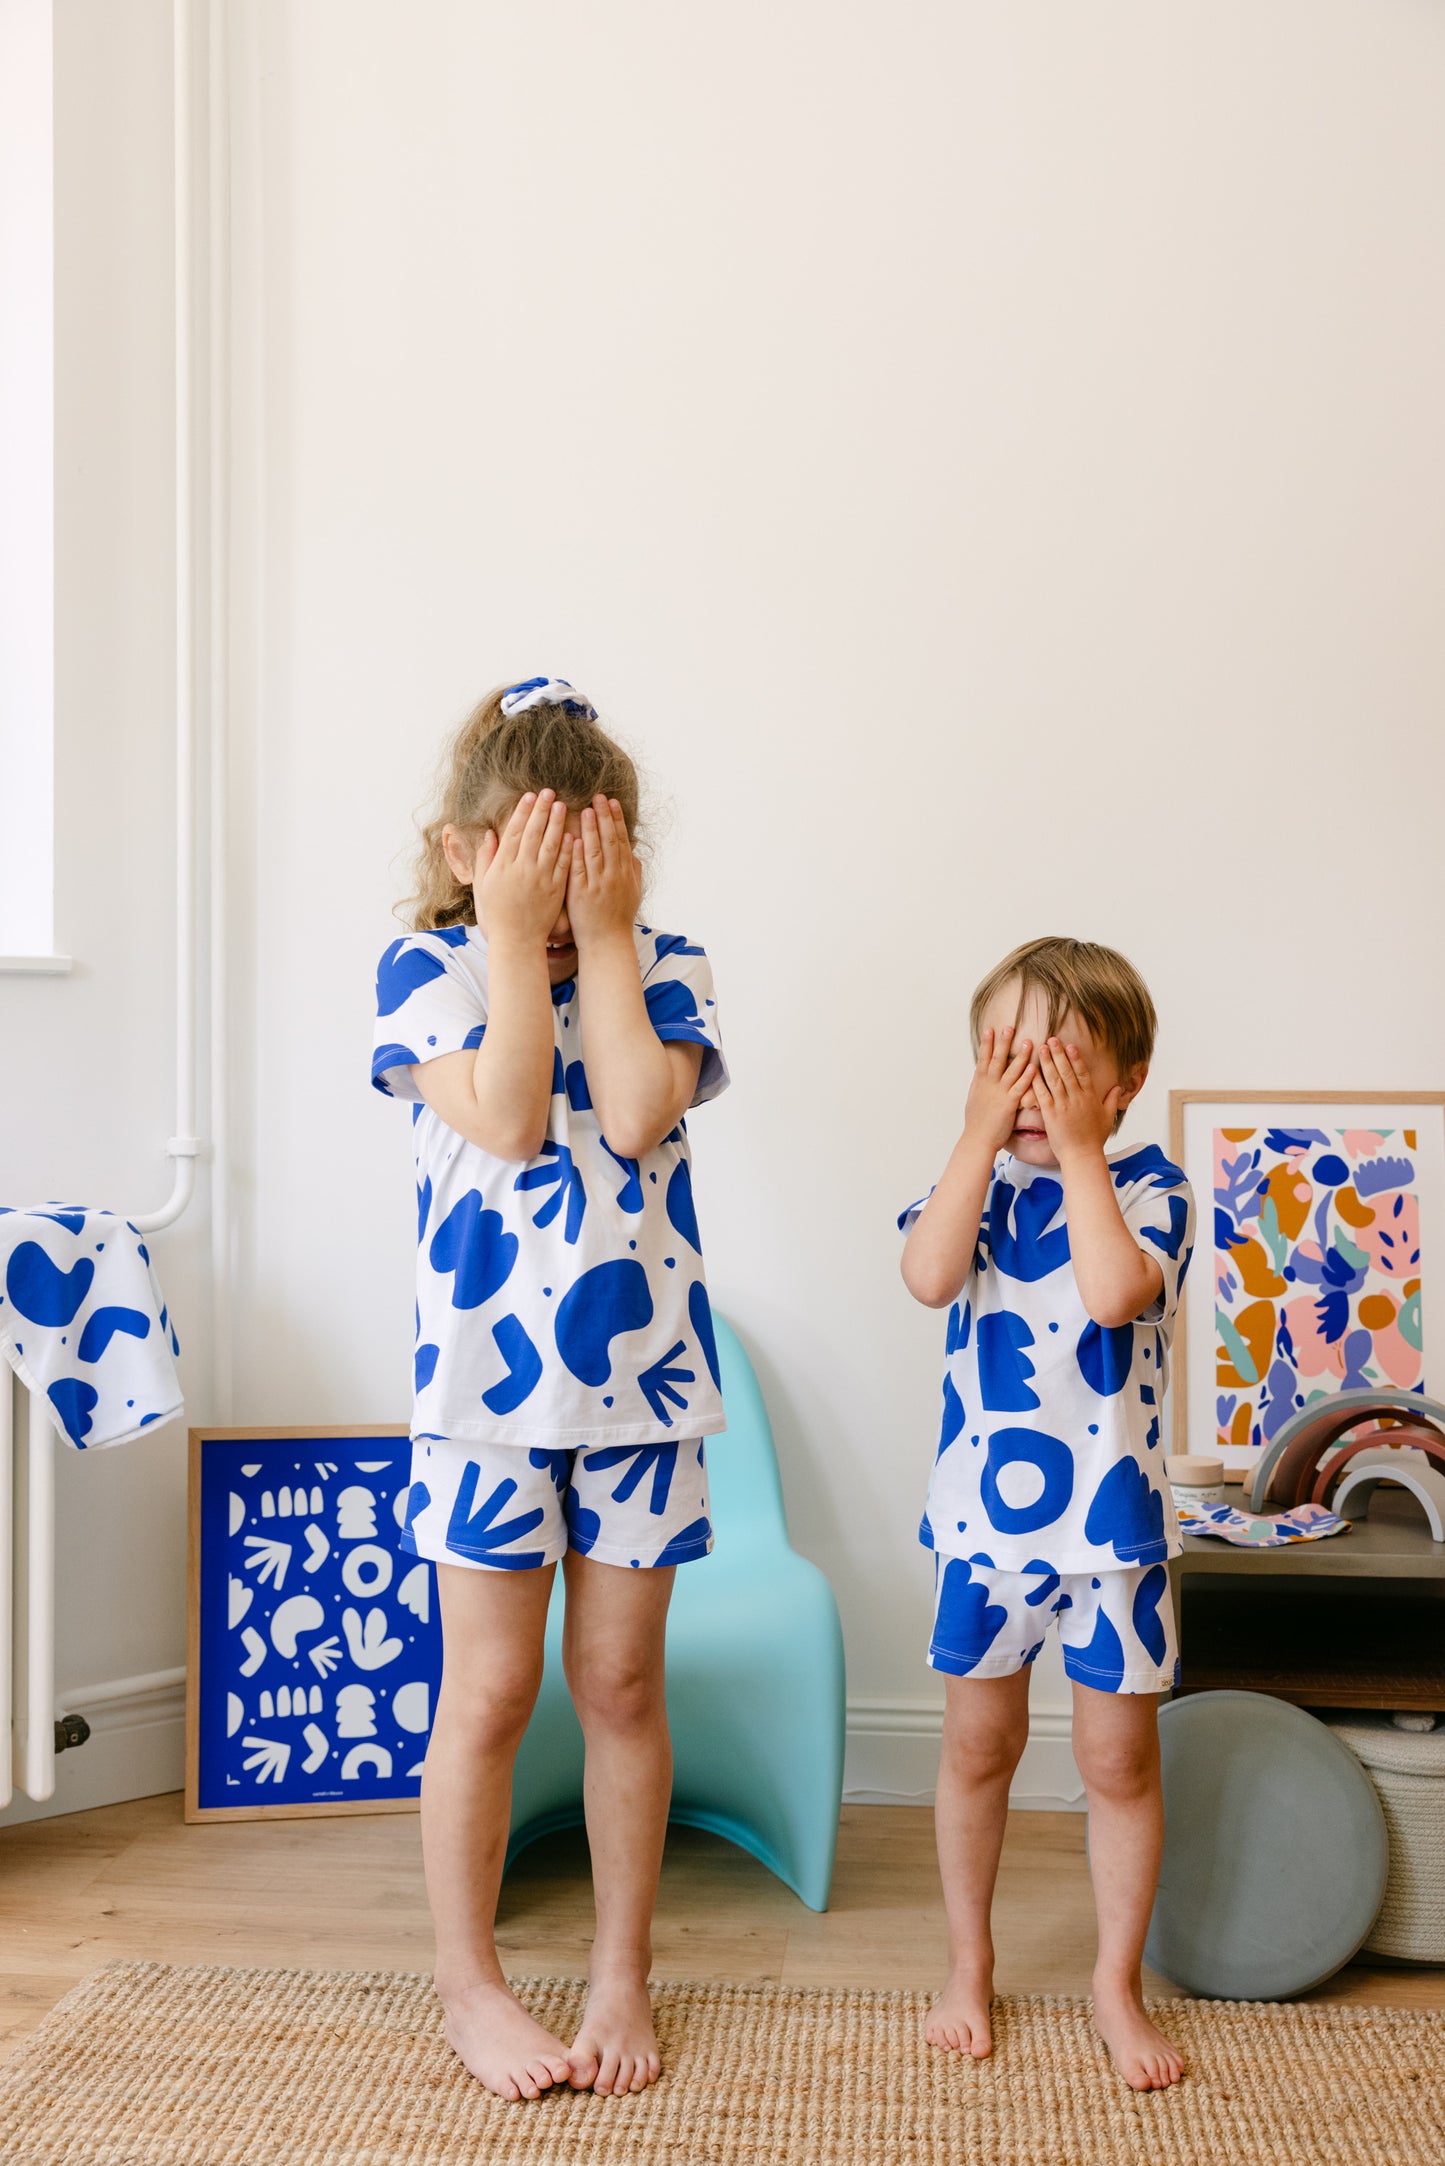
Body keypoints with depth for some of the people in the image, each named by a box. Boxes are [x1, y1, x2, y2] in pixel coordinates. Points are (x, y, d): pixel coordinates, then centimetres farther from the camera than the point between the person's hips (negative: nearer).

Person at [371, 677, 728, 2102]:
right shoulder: (426, 965, -3)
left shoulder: (663, 967, 2)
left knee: (622, 1682, 11)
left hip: (639, 1372, 2)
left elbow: (638, 1118, -16)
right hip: (488, 1372, -2)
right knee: (489, 1689, 6)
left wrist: (602, 931, -12)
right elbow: (505, 1123, -18)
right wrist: (516, 933, -16)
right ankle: (467, 1980, 24)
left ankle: (622, 1970, 28)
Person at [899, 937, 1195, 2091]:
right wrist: (982, 1138, -22)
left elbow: (1114, 1291, -29)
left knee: (1120, 1757, 9)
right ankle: (970, 1962, 34)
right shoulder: (974, 1179, -1)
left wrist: (1078, 1148, -23)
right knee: (979, 1743, 15)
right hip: (983, 1513, 2)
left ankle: (1119, 1981, 29)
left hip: (1112, 1520, -2)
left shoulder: (1149, 1187, -9)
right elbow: (929, 1277, -22)